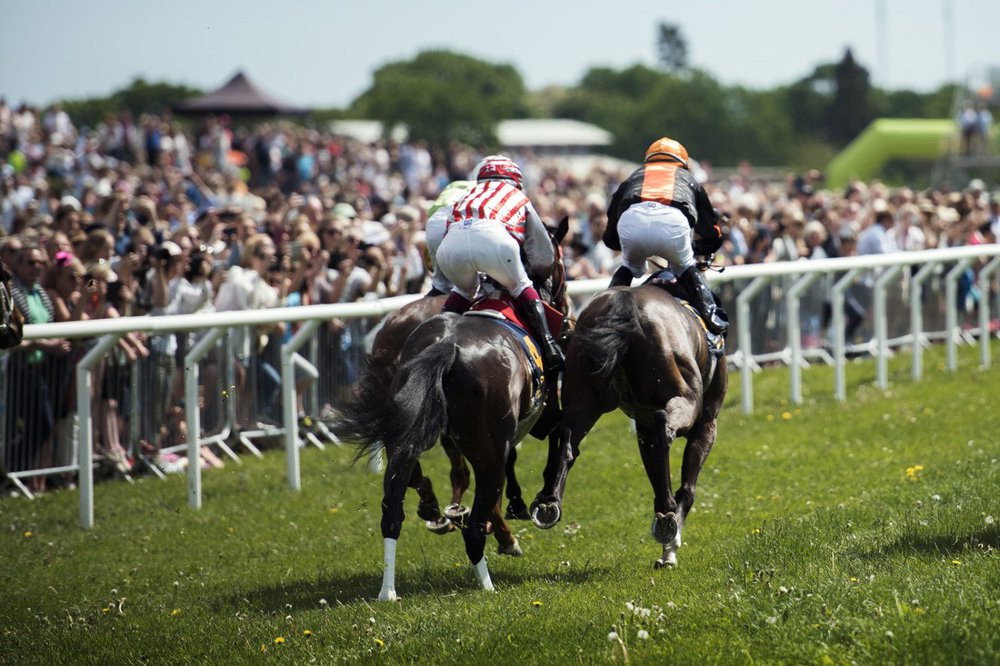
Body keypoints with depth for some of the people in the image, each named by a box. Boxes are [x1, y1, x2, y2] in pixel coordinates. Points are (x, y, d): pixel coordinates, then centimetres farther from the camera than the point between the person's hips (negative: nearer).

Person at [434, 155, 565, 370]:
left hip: (451, 244, 2)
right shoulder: (519, 198, 37)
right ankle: (549, 346, 11)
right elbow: (543, 257, 35)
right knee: (521, 287, 23)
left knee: (463, 289, 33)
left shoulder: (469, 195, 42)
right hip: (494, 238, -2)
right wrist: (540, 275, 56)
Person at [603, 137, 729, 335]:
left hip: (631, 220, 1)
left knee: (629, 267, 32)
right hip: (673, 220, -1)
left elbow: (610, 239, 41)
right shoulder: (688, 178, 42)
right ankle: (710, 314, 12)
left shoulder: (633, 177, 42)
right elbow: (713, 235, 40)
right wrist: (694, 248, 60)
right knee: (686, 268, 27)